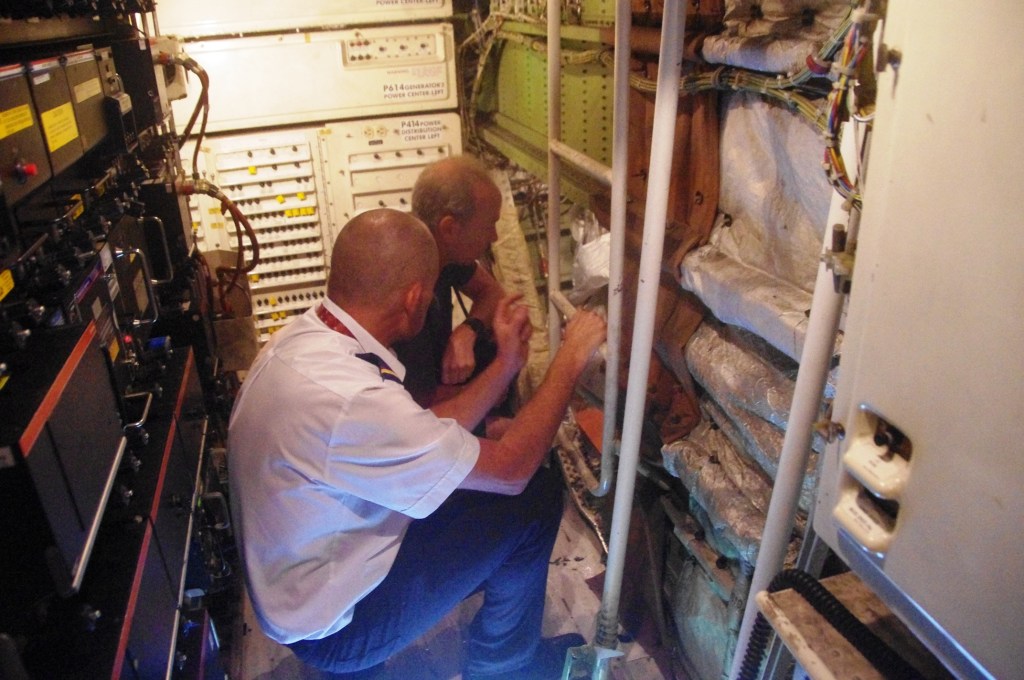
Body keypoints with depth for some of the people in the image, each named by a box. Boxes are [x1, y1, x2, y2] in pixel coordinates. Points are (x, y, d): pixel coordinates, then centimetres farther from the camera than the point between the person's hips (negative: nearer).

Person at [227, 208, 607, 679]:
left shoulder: (305, 336, -7)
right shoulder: (348, 401, -37)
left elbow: (431, 443, 0)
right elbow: (510, 468, -25)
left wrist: (505, 365, -1)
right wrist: (569, 359, -15)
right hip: (332, 627, -8)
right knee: (533, 500, -9)